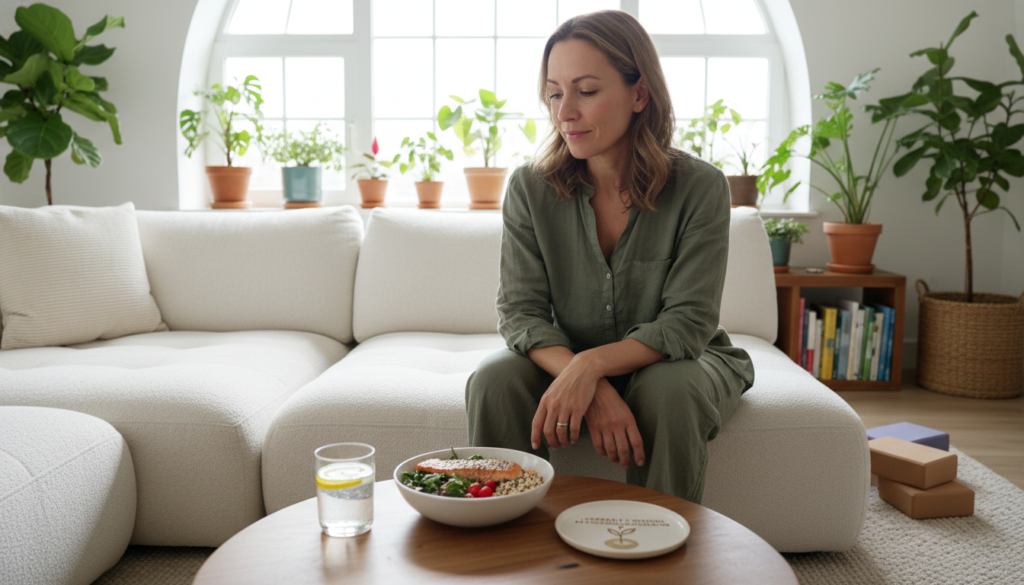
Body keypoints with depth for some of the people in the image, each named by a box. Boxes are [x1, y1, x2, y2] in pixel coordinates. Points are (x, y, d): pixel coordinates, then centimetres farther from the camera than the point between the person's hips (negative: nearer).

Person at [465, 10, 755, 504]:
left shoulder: (700, 187, -16)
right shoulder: (530, 188, -10)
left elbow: (689, 322, -19)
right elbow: (520, 312, -13)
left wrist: (592, 364, -36)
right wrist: (593, 389, -31)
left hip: (678, 359, -1)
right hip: (565, 361, 2)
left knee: (668, 390, -35)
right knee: (492, 381, -26)